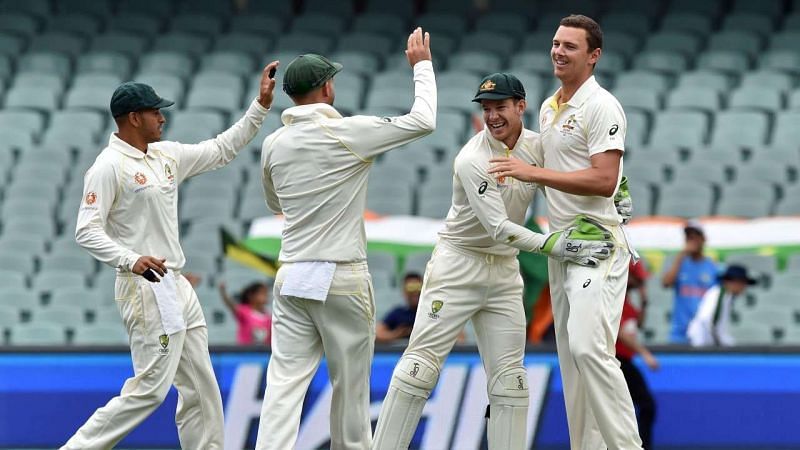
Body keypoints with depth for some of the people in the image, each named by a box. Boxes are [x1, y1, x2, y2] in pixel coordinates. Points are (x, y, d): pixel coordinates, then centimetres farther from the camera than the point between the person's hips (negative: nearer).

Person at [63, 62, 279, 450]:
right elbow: (87, 231, -18)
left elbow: (223, 149, 20)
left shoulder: (166, 156, 12)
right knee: (150, 387, -13)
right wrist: (131, 260, -32)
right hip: (145, 289, -9)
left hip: (177, 287, 9)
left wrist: (261, 104, 13)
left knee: (201, 388, 9)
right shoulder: (109, 167, -12)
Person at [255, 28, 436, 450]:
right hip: (342, 279, -4)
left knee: (284, 383, -3)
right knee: (350, 386, 9)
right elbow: (423, 121, -4)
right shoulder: (349, 132, -10)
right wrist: (421, 65, 9)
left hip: (291, 278, 4)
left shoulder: (274, 145, 5)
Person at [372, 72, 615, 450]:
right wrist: (555, 245, -32)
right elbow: (498, 228, -25)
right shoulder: (473, 160, -19)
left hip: (504, 271, 6)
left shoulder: (538, 146, -1)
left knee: (509, 377, 4)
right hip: (458, 266, -6)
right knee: (420, 365, -10)